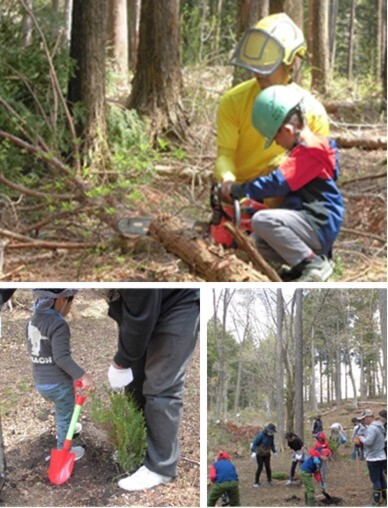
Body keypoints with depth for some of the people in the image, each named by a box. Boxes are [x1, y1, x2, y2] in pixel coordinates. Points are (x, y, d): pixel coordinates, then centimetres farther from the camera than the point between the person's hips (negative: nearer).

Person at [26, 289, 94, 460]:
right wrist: (83, 375, -31)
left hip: (41, 382, 8)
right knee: (64, 418, 12)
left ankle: (65, 430, 52)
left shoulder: (33, 321, 3)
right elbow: (62, 358, -28)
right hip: (60, 383, -8)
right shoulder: (59, 325, -22)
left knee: (62, 410, 32)